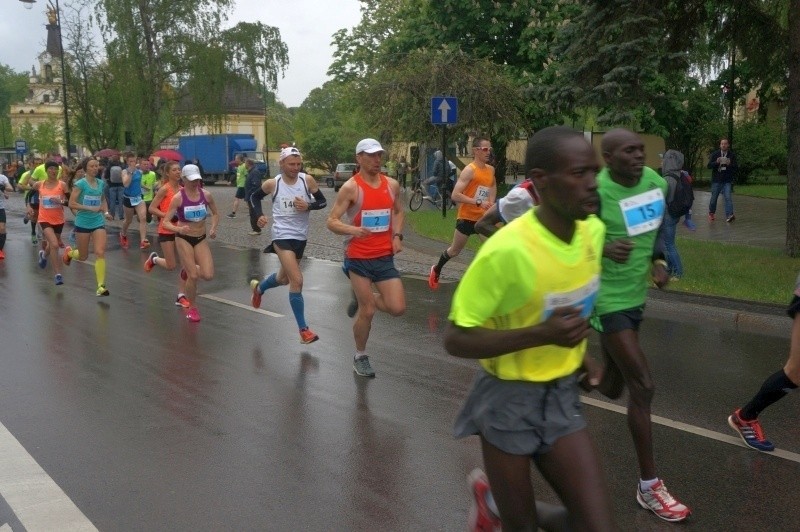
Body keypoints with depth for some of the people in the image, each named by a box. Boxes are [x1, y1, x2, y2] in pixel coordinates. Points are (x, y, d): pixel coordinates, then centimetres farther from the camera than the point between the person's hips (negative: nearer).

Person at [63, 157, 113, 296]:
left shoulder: (101, 183, 5)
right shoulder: (80, 184, -10)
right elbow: (71, 204, -14)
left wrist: (106, 212, 5)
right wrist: (90, 208, -22)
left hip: (98, 223, 3)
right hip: (83, 223, -3)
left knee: (100, 253, -12)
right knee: (83, 256, 10)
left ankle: (101, 286, -8)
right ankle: (69, 252, 47)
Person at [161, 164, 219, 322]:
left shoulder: (206, 195, -5)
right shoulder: (178, 198, -14)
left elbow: (215, 214, 12)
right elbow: (165, 222, -15)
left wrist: (213, 228, -5)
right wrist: (179, 229, -34)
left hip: (201, 239, 3)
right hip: (184, 239, -3)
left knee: (208, 276, -9)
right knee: (193, 276, -6)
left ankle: (190, 269, 26)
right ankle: (192, 309, 17)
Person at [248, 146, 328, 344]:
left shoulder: (307, 180, -7)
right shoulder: (272, 184, -8)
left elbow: (323, 202, -1)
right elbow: (254, 196, 11)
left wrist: (308, 206, -20)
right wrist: (259, 215, -5)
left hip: (301, 236, 4)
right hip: (283, 236, -4)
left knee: (284, 278, 23)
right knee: (297, 281, -15)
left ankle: (258, 288, 57)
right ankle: (303, 329, -6)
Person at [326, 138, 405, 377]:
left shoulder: (392, 185, 4)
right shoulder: (350, 188, -12)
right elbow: (331, 221, -13)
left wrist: (397, 235, 4)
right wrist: (354, 230, -31)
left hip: (385, 257, 5)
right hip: (358, 258, -4)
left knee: (397, 308, -4)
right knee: (367, 312, 0)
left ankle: (364, 300, 27)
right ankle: (360, 357, 23)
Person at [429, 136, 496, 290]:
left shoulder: (491, 170, 4)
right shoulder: (469, 170, -17)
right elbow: (455, 195, -24)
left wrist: (491, 202, 11)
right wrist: (478, 203, -29)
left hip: (483, 218, 5)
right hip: (466, 217, -5)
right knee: (454, 251, 13)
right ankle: (436, 270, 40)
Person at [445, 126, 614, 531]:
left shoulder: (593, 231, -5)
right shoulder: (507, 250, -27)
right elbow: (456, 340, -23)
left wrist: (580, 350, 12)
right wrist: (540, 334, -31)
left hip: (562, 395, 6)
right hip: (510, 400, -5)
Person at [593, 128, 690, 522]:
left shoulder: (655, 183, 0)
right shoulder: (595, 192, -22)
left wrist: (658, 261, -2)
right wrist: (604, 248, -32)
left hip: (636, 297, 8)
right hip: (607, 300, -8)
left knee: (612, 388, 19)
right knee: (643, 386, -10)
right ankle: (649, 487, 4)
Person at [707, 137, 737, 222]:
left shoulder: (732, 155, 3)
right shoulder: (715, 154, 3)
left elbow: (736, 167, 0)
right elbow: (709, 165, -2)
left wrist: (730, 164, -20)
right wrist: (716, 162, -22)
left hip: (727, 181, -1)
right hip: (716, 180, 1)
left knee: (727, 197, -14)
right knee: (714, 198, 9)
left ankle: (729, 215, -21)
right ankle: (711, 213, 31)